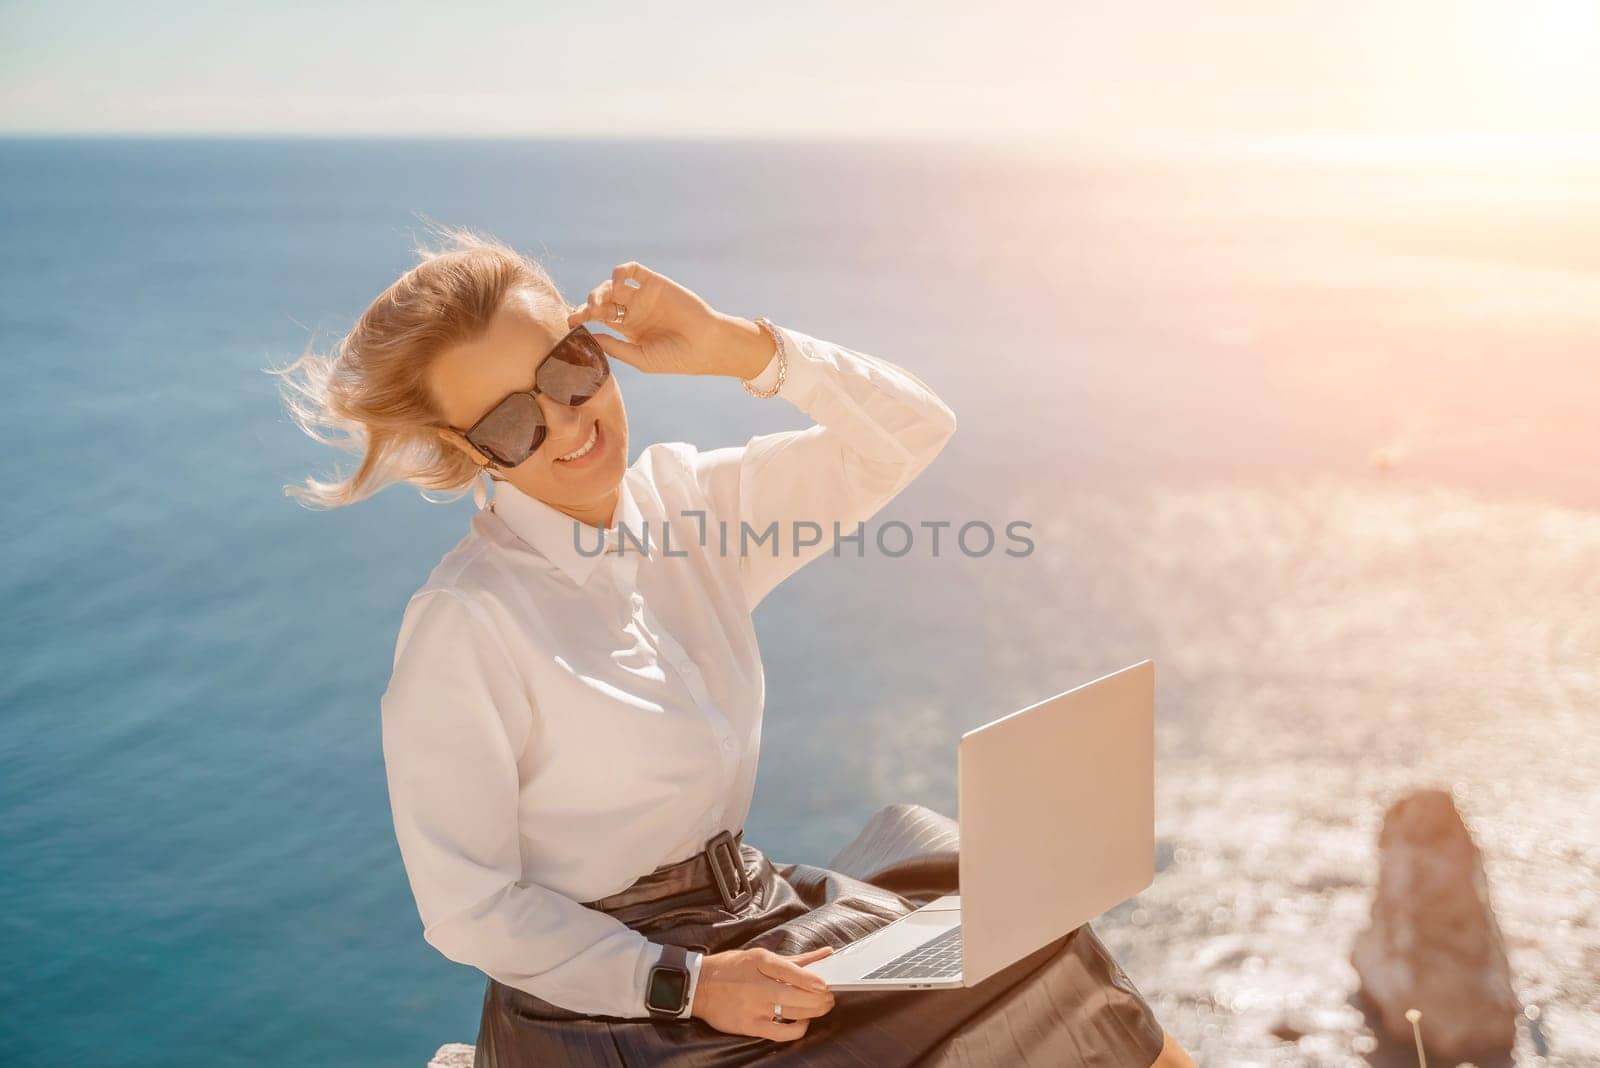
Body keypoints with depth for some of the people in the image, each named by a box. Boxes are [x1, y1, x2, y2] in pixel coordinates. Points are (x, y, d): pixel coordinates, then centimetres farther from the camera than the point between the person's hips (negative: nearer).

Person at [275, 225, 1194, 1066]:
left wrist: (733, 345, -12)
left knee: (1047, 968, -4)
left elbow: (912, 433, 0)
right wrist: (688, 985, -20)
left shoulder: (685, 503, 0)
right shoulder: (463, 626, -18)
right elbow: (468, 908, -15)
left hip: (754, 913, 7)